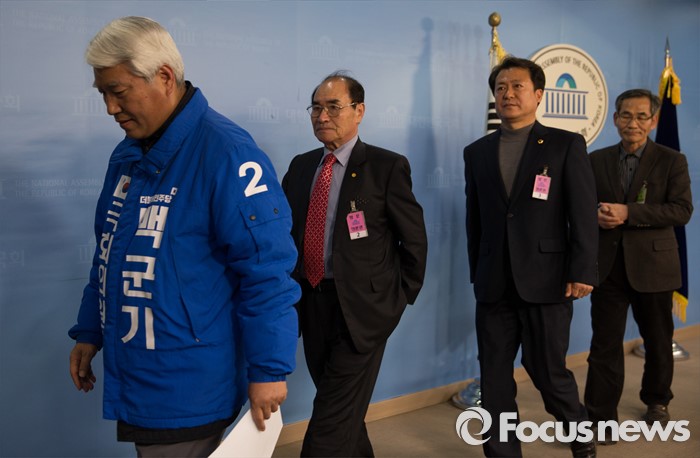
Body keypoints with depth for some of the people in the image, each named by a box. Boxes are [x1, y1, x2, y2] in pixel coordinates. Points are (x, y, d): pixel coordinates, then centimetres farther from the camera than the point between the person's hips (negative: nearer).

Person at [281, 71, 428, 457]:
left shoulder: (387, 166, -7)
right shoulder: (300, 167, 9)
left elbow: (415, 239, -4)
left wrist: (401, 297, -2)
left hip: (360, 307, -5)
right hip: (311, 304, 6)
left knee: (332, 418, -3)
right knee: (343, 407, 18)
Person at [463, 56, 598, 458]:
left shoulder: (567, 145, 1)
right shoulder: (477, 152, 11)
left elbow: (584, 214, -4)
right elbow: (475, 220, 12)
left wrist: (582, 272, -11)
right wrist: (477, 273, 11)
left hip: (546, 281, -3)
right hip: (494, 285, 3)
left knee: (548, 371, 7)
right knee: (494, 377, 7)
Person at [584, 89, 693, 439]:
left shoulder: (671, 161, -1)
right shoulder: (596, 161, 7)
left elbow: (682, 210, -12)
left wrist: (628, 212, -21)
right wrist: (594, 215, -13)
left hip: (652, 266, -1)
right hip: (608, 266, 1)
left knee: (658, 341, 15)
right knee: (605, 344, -1)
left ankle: (657, 401, 37)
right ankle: (600, 418, 5)